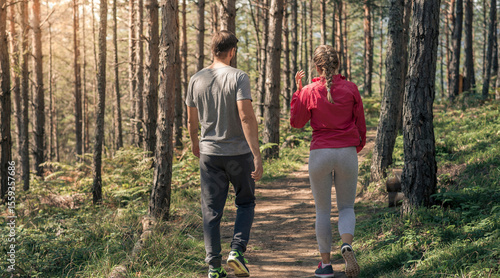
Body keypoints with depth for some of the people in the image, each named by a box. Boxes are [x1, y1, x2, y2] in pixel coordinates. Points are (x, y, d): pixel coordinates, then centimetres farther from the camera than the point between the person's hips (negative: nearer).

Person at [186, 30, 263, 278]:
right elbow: (246, 117, -20)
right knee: (245, 203, 16)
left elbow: (192, 120, 12)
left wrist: (195, 145, 31)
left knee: (211, 212, 7)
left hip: (209, 154, 3)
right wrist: (257, 155, -21)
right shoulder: (238, 77, -11)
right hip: (239, 153, -3)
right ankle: (237, 250, -2)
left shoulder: (196, 80, 4)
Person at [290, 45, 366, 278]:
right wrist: (358, 147, 23)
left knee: (322, 210, 13)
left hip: (320, 153, -1)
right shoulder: (351, 89, -2)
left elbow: (296, 123, 6)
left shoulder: (309, 92, -6)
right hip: (347, 153, 1)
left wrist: (298, 90, 8)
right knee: (346, 207, 13)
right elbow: (360, 124, 5)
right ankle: (347, 245, -16)